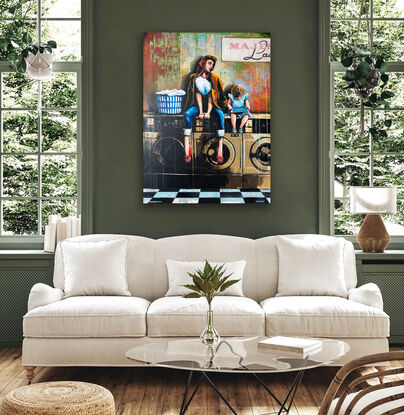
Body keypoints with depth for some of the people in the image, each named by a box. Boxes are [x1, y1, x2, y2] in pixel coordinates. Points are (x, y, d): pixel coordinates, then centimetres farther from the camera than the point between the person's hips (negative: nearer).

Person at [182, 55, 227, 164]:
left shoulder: (214, 79, 6)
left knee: (221, 115, -33)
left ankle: (220, 152, -40)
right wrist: (201, 111, -18)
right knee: (187, 114, -33)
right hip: (197, 105, 0)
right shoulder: (195, 77, 5)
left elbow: (211, 97, -5)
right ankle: (187, 150, -39)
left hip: (211, 106, 0)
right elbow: (198, 94, -6)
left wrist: (208, 112, -20)